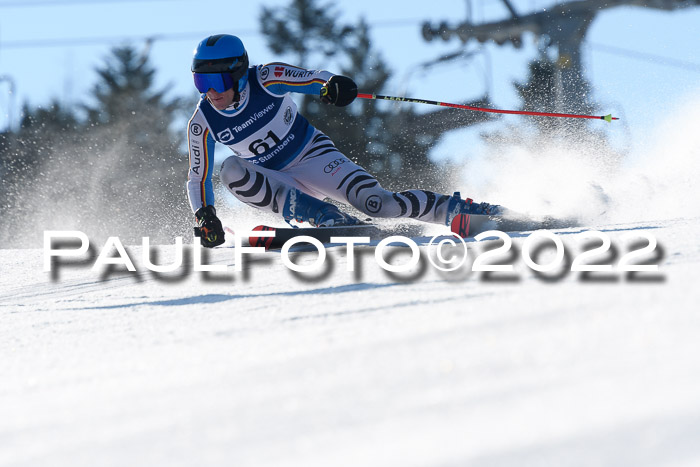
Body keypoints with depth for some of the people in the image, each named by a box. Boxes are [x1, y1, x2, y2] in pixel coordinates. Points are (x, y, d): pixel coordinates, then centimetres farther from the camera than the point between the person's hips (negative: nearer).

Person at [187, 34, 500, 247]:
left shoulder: (266, 80, -21)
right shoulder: (202, 124, -14)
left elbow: (313, 79, -19)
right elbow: (198, 178, -5)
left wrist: (333, 85, -43)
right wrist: (204, 215, -23)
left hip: (312, 156, -3)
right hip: (278, 182, 3)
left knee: (375, 203, -23)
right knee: (231, 170, -29)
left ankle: (457, 209, -5)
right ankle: (324, 217, -31)